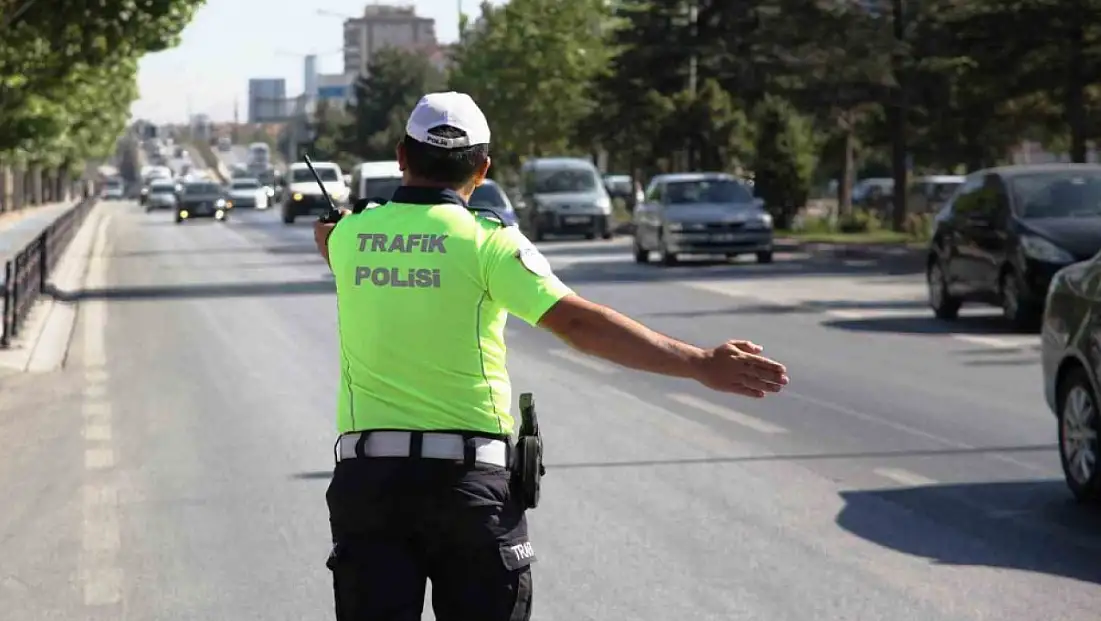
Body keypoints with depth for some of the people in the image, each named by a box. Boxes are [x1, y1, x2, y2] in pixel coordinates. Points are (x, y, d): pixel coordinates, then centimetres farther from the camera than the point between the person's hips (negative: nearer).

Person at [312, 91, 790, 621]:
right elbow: (580, 323, -17)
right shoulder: (488, 243, -6)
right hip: (469, 479, -2)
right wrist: (699, 362, -19)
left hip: (366, 477, 3)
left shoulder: (347, 234, 6)